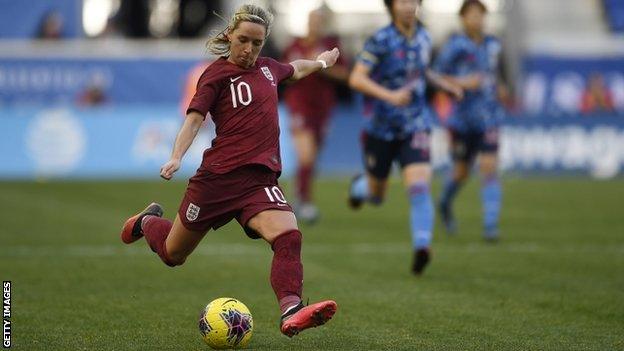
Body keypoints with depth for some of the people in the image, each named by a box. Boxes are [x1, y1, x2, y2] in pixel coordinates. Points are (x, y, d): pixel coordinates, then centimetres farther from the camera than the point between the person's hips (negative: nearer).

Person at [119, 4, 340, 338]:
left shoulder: (267, 67, 14)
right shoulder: (218, 73, -4)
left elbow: (294, 70, 38)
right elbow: (195, 117, -14)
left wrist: (321, 61, 53)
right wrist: (176, 157, -29)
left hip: (260, 179, 4)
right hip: (218, 176, -4)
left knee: (288, 235, -27)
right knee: (172, 254, 13)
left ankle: (291, 313, -41)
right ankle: (149, 221, 47)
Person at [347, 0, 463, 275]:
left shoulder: (423, 38, 3)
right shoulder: (381, 40, -15)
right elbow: (356, 79, -21)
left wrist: (446, 85, 12)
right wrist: (389, 95, -34)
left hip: (414, 128, 2)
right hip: (381, 129, -2)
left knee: (419, 185, -21)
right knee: (376, 196, 15)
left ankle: (421, 247, -28)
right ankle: (360, 186, 52)